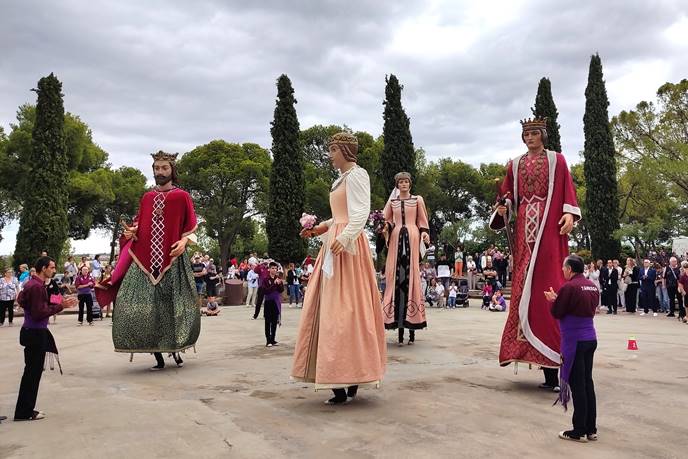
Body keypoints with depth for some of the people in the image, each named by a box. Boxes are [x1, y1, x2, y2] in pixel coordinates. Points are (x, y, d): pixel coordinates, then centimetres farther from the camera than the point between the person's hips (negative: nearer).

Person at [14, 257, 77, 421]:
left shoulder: (32, 283, 12)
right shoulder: (37, 286, -20)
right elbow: (39, 313, -24)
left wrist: (58, 302, 6)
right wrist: (60, 306, -18)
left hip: (32, 332, 10)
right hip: (35, 333, -10)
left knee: (32, 371, 16)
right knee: (33, 372, -1)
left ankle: (26, 409, 24)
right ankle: (24, 413, 8)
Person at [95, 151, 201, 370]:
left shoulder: (182, 196, 3)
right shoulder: (147, 197, 15)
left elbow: (191, 227, 4)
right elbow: (139, 225, 21)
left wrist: (184, 241, -13)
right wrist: (132, 231, 0)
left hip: (173, 261, -3)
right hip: (144, 260, 3)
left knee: (173, 307, -2)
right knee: (147, 308, -3)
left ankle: (175, 348, 20)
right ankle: (158, 358, 6)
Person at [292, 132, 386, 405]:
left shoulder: (357, 175, -5)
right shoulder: (342, 178, 21)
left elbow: (362, 213, -17)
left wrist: (344, 237, -28)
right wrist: (322, 228, 13)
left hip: (347, 245, -9)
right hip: (334, 242, 9)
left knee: (344, 307, -10)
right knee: (331, 308, 7)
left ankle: (348, 382, -5)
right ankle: (344, 380, 12)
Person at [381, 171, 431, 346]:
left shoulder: (418, 199, 11)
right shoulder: (392, 201, 16)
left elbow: (422, 221, 9)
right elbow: (387, 220, 14)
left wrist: (425, 233, -8)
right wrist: (385, 226, -7)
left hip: (412, 238, -2)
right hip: (396, 238, 2)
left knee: (411, 276, -7)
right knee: (395, 277, -6)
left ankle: (411, 325, -3)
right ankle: (399, 323, -2)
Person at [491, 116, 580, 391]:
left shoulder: (556, 160, 10)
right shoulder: (515, 165, 18)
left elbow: (567, 190, 3)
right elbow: (507, 194, 13)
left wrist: (570, 213, -12)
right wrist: (503, 207, -8)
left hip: (550, 227, -3)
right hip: (525, 228, 3)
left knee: (547, 281, -9)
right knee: (524, 282, -3)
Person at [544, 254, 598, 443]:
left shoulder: (569, 287, -16)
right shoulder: (592, 286, 9)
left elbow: (556, 313, -11)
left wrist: (552, 300, 9)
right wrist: (558, 298, 15)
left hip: (574, 341, -8)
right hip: (590, 339, 8)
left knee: (577, 385, -1)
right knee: (588, 382, 13)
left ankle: (579, 432, 7)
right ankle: (591, 429, 21)